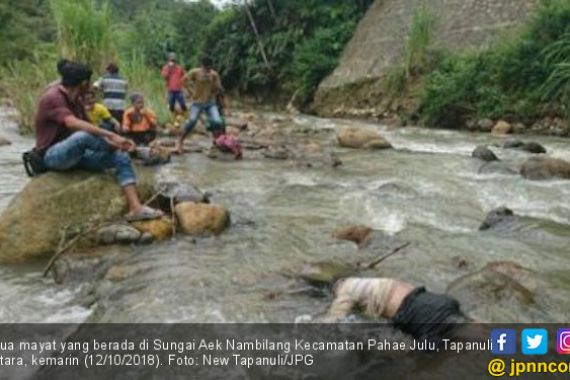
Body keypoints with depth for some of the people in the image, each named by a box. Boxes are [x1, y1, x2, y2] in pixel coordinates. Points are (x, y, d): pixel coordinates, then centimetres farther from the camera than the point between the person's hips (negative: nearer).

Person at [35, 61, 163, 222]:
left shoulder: (76, 101, 11)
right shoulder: (52, 98, -16)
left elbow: (87, 126, 5)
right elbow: (73, 123, -34)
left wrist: (112, 141, -14)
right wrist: (111, 136, -39)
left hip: (75, 154, 8)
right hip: (53, 155, -8)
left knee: (121, 158, -9)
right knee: (84, 135, -38)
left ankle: (136, 208, -22)